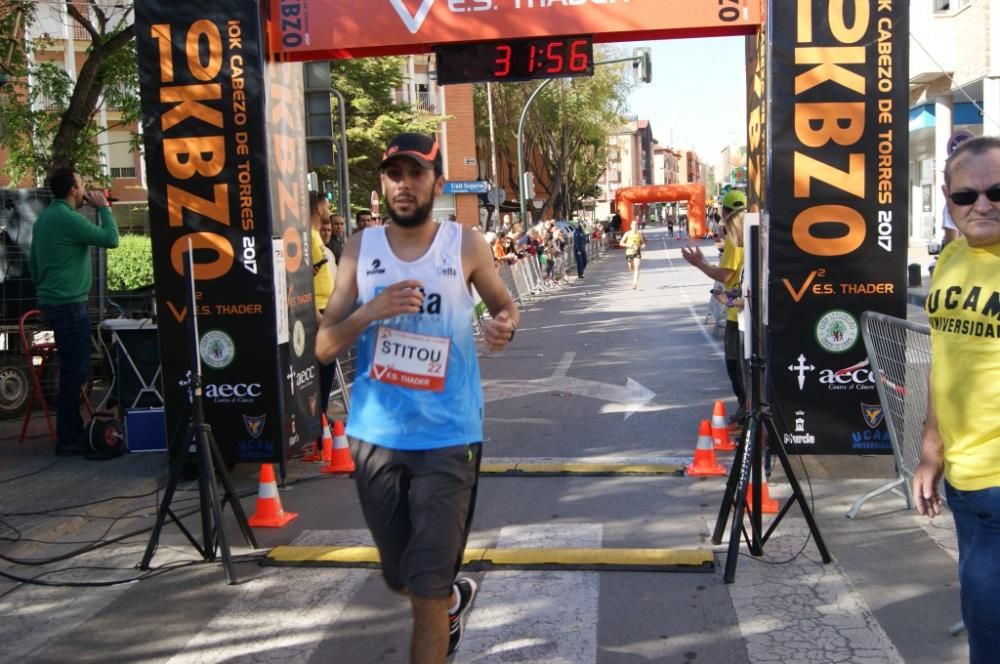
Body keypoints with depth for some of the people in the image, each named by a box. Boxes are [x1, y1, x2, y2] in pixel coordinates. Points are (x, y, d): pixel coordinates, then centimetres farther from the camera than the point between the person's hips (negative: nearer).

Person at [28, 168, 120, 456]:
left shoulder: (45, 218, 15)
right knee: (74, 372, -6)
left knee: (71, 369, 16)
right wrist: (103, 207, -4)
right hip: (69, 304, -10)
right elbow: (111, 239, -16)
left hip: (53, 302, 10)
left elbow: (33, 262, 20)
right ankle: (68, 440, -3)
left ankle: (72, 432, 22)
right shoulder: (68, 218, -16)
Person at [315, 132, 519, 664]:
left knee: (426, 586, -4)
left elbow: (505, 305, 12)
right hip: (376, 436, 3)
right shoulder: (360, 249, 0)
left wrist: (504, 326, -12)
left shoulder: (466, 246, -4)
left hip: (447, 438, -3)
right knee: (401, 577, 19)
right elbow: (324, 347, -2)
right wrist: (370, 311, -20)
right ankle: (454, 598, 52)